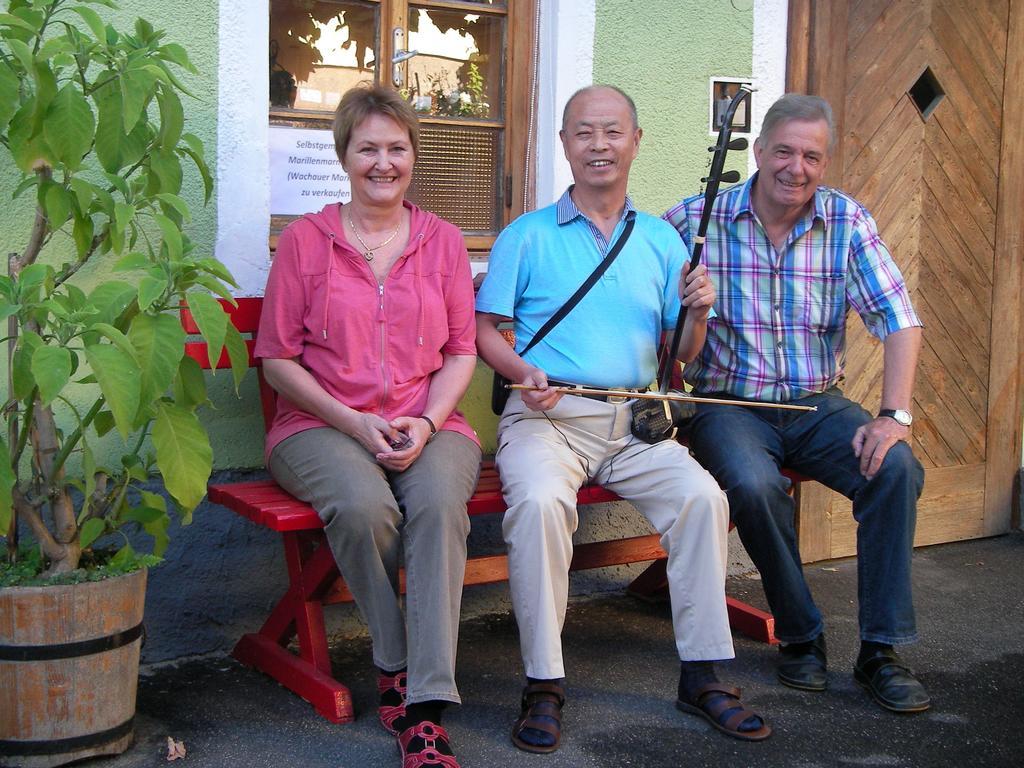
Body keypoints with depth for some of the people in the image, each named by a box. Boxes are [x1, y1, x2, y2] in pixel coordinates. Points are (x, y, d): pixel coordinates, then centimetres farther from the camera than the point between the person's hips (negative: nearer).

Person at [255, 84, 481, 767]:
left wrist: (426, 423, -8)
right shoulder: (306, 239, 7)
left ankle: (426, 706, -30)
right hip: (322, 424, -1)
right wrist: (353, 423, -9)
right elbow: (278, 356, 4)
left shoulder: (443, 241, 13)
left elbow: (462, 350, 11)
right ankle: (394, 667, -11)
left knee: (440, 502, -32)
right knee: (364, 505, -34)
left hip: (428, 425, 1)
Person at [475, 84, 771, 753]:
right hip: (546, 415, -3)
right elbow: (484, 328, 4)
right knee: (541, 500, -33)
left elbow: (682, 353, 16)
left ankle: (702, 673, -8)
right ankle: (544, 684, -20)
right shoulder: (527, 235, 8)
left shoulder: (661, 240, 17)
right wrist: (523, 371, -16)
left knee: (702, 496, -23)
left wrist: (696, 313, -6)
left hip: (633, 421, 3)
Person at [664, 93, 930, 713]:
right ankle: (802, 637, -7)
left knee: (896, 467, -24)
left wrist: (894, 415, -18)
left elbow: (900, 319, -5)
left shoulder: (847, 221, 0)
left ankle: (882, 650, -9)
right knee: (753, 483, -33)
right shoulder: (696, 219, -5)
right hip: (730, 403, -2)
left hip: (818, 405, 3)